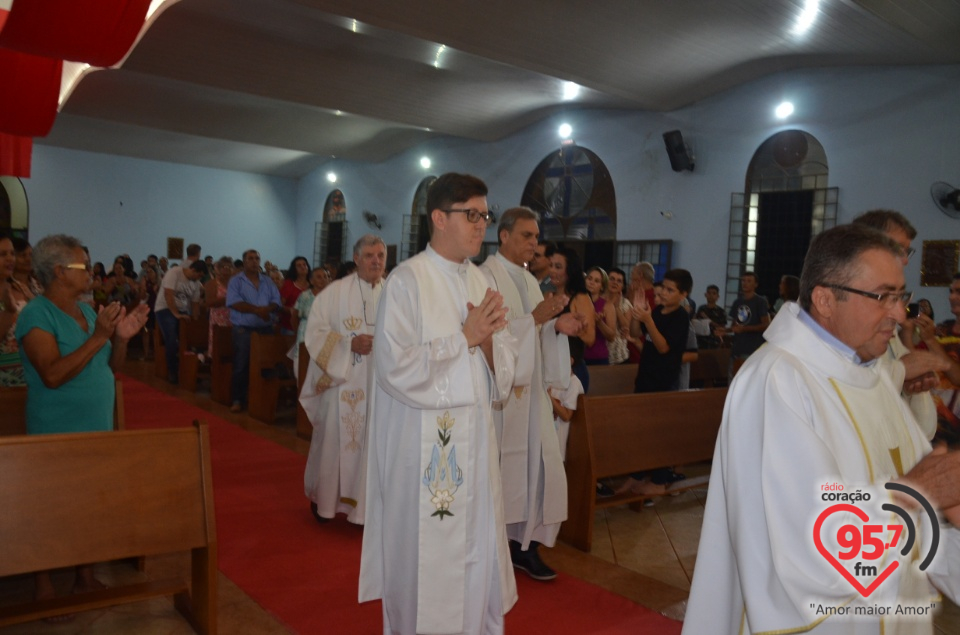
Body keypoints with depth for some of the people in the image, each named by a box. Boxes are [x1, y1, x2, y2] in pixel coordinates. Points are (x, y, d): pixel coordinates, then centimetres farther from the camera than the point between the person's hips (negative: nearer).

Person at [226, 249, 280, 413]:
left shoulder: (268, 282, 13)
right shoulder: (236, 281, 2)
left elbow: (276, 302, 4)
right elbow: (234, 303, -13)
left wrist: (266, 309, -18)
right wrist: (257, 310, -18)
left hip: (266, 329, 4)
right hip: (243, 329, -4)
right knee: (241, 366, -4)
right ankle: (237, 400, 3)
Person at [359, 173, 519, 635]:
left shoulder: (480, 281, 9)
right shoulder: (407, 280, -12)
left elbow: (503, 367, 9)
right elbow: (397, 368, -20)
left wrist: (488, 337, -12)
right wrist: (465, 337, -16)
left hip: (474, 436, 6)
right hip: (423, 441, -6)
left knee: (475, 551, 14)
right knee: (425, 553, 7)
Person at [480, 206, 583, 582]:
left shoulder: (529, 281, 16)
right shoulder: (487, 276, -9)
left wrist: (557, 326, 0)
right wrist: (535, 318, -24)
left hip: (530, 388, 8)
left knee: (538, 463, 7)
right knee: (499, 467, 0)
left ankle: (525, 543, 19)